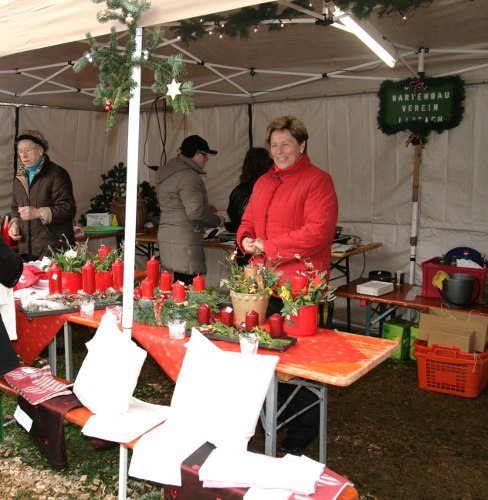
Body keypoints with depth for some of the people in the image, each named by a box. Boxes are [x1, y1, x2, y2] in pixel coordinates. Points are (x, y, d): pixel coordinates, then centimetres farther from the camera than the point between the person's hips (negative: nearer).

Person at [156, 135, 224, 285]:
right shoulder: (189, 176, -14)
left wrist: (205, 209, 22)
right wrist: (217, 220, -4)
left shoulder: (169, 172, 18)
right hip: (183, 241, -10)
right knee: (188, 287, -8)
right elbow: (195, 212, -21)